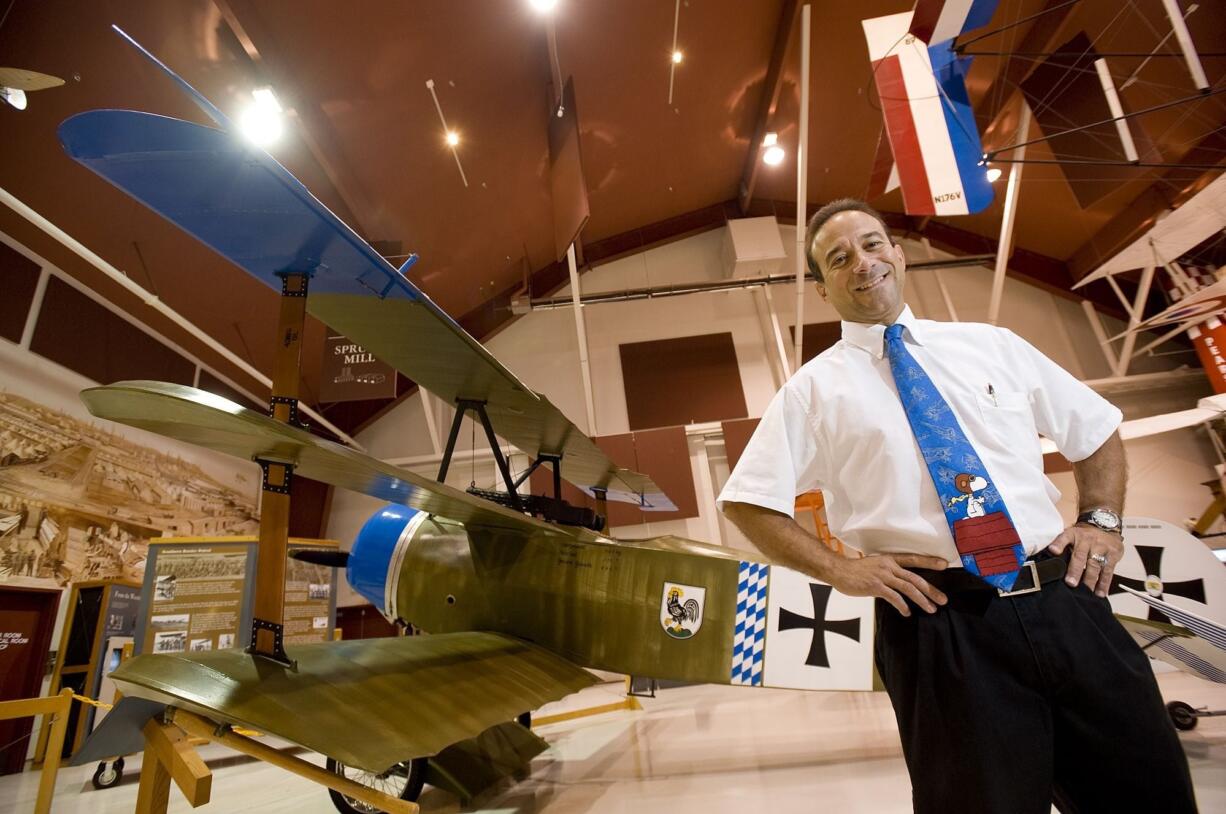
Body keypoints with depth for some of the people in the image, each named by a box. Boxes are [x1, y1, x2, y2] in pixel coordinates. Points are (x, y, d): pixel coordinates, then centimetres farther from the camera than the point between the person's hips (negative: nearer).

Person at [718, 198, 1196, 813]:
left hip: (1067, 603, 4)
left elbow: (1097, 430, 23)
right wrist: (839, 569, -9)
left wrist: (1101, 520, 7)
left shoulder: (989, 344, 12)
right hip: (938, 627, -4)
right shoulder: (815, 387, 1)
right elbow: (746, 502, -1)